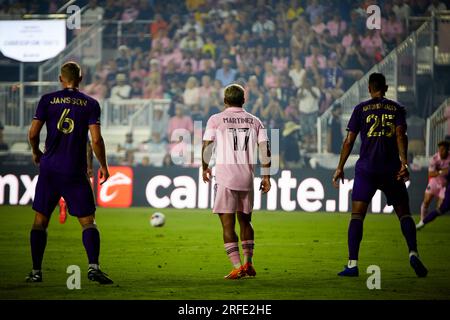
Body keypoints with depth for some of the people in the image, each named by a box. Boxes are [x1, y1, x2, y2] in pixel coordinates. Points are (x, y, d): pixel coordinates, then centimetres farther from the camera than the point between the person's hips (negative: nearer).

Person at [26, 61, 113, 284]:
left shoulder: (47, 100, 2)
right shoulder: (90, 104, 0)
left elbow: (33, 134, -1)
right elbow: (96, 139, -8)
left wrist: (36, 153, 18)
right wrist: (103, 166, 5)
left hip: (49, 168, 1)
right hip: (76, 172, -1)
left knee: (40, 220, 11)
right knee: (88, 221, 2)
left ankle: (36, 271, 9)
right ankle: (93, 266, -16)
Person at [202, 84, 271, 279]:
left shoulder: (216, 120, 0)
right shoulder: (255, 122, 9)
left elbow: (207, 147, -2)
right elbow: (265, 149, 4)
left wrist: (205, 168, 14)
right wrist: (266, 176, 9)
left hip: (225, 177, -4)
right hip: (247, 179, 4)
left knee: (228, 224, -2)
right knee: (245, 221, 20)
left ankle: (237, 267, -10)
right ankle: (248, 263, 20)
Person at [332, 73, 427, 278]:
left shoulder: (361, 109, 7)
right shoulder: (396, 109, 9)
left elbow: (349, 140, 3)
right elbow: (401, 135, -5)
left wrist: (340, 168, 8)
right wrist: (403, 162, -13)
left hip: (366, 169, -1)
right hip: (391, 169, 1)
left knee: (357, 215, -1)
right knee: (404, 213, 10)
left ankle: (352, 264, -11)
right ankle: (413, 253, -11)